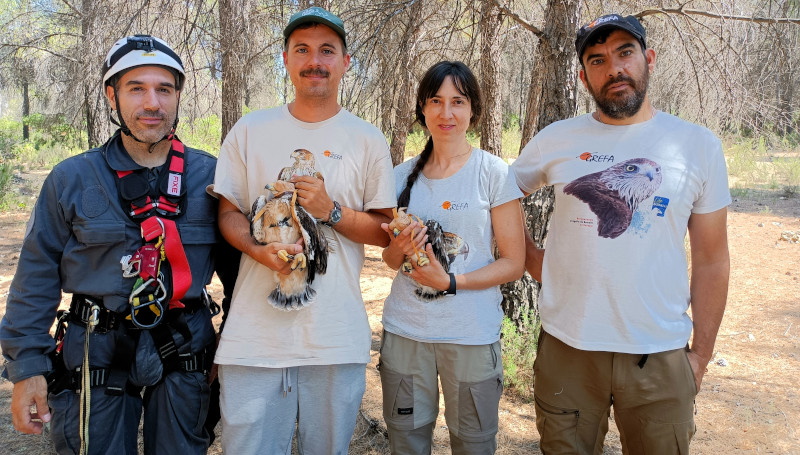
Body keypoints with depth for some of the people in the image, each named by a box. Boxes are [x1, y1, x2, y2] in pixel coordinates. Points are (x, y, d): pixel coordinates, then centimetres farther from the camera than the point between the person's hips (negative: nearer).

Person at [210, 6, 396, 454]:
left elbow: (387, 232, 5)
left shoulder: (368, 140, 4)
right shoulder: (250, 130, 6)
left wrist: (331, 211, -13)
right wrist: (259, 249, -13)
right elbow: (228, 212, 8)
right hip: (255, 335, 0)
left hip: (337, 338, 0)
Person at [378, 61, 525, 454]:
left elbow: (514, 263, -5)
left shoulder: (494, 173, -5)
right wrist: (400, 249, -9)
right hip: (405, 331, 3)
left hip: (472, 334, -3)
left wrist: (451, 282, -18)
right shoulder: (403, 176, 7)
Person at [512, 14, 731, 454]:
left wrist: (701, 353, 1)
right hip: (566, 347, 1)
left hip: (661, 357, 0)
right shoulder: (557, 139, 0)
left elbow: (711, 261, 3)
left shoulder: (698, 145, 0)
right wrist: (535, 261, 2)